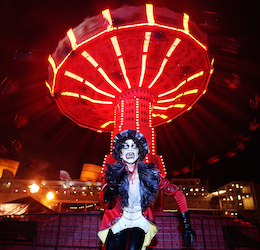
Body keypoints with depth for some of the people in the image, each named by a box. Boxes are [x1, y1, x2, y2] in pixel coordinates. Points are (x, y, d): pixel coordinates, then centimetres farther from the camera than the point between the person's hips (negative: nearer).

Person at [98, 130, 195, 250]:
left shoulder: (150, 174, -17)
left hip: (140, 222, 0)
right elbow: (105, 199, -32)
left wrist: (187, 227, -8)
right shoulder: (114, 172, -16)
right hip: (118, 221, 0)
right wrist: (113, 183, -53)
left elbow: (178, 194, -7)